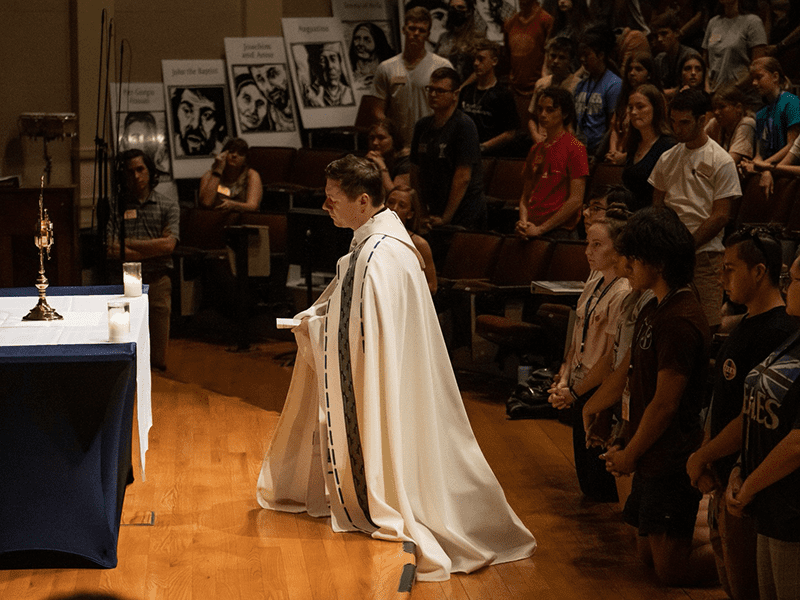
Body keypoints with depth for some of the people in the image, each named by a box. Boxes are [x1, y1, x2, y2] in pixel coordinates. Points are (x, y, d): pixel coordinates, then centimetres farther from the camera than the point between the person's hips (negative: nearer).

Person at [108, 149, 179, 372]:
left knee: (157, 359, -6)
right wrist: (151, 251, -5)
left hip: (157, 282, 0)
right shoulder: (116, 206, 11)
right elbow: (112, 251, -1)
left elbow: (168, 244, -4)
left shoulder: (168, 206, 11)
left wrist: (129, 243, -2)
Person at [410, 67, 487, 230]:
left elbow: (463, 178, -15)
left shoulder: (464, 126, -10)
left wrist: (446, 218, -15)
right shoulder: (423, 125, 11)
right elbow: (416, 171, 15)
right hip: (433, 212, 6)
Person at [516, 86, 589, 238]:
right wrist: (523, 222, 0)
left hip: (557, 230, -6)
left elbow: (576, 200, -9)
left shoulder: (575, 148, -3)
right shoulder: (536, 149, 18)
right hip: (531, 228, 6)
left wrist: (540, 229, -10)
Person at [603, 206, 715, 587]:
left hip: (671, 462, -10)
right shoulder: (655, 309, 10)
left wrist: (630, 454, -9)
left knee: (671, 570, -3)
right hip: (651, 456, 10)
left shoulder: (680, 322, -23)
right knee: (647, 554, 19)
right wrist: (625, 446, 14)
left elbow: (665, 404, -21)